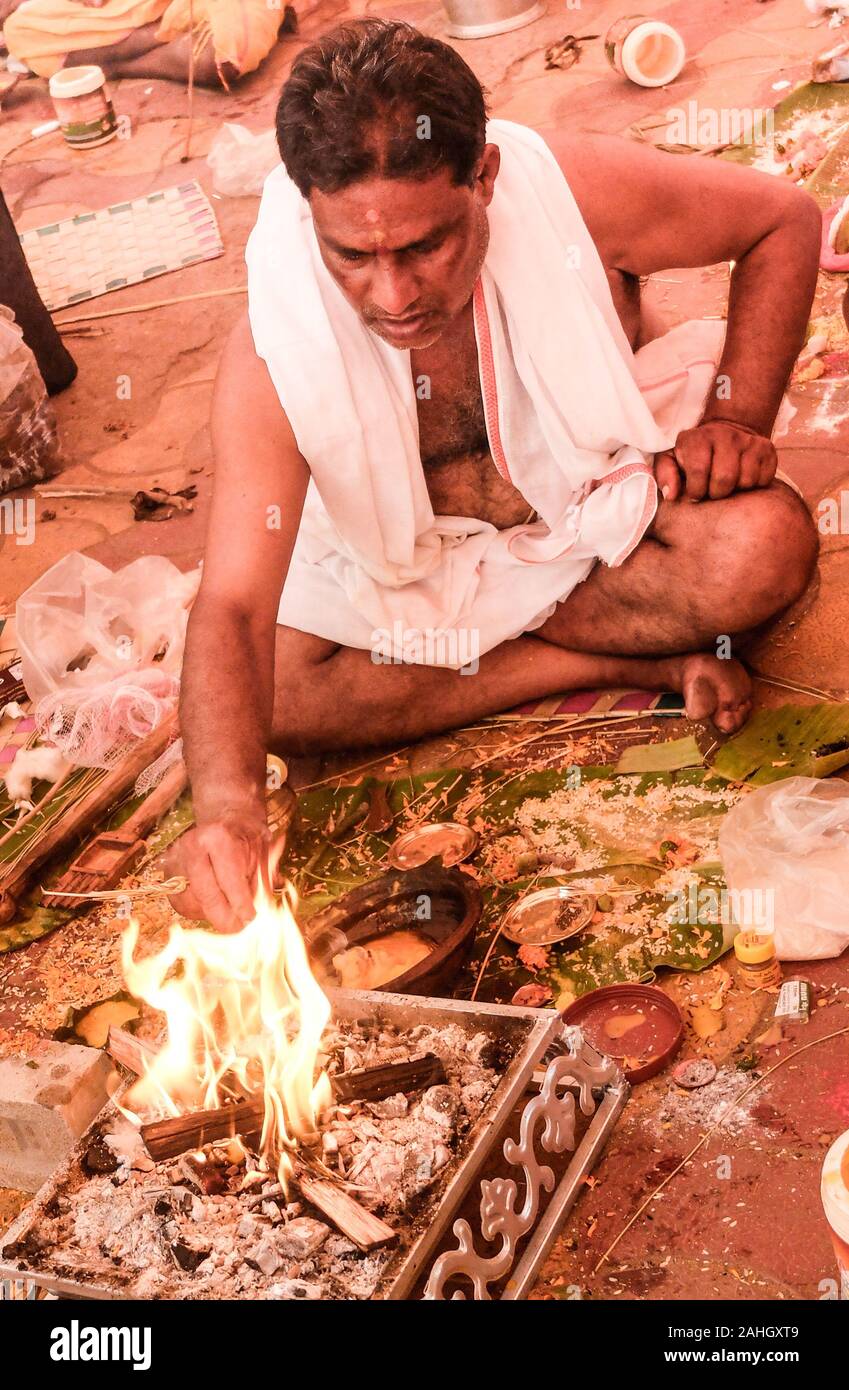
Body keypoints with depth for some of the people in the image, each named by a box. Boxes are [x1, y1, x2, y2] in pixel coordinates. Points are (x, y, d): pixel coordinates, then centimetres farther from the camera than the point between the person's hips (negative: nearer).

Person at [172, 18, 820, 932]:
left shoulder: (570, 195, -28)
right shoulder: (272, 357, -29)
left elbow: (783, 220, -10)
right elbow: (233, 607, -35)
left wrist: (735, 419, -20)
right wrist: (228, 809, -52)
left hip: (607, 490, -1)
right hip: (411, 558, 2)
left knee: (767, 546, -31)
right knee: (269, 697, -24)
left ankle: (478, 633, -11)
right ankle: (634, 661, -16)